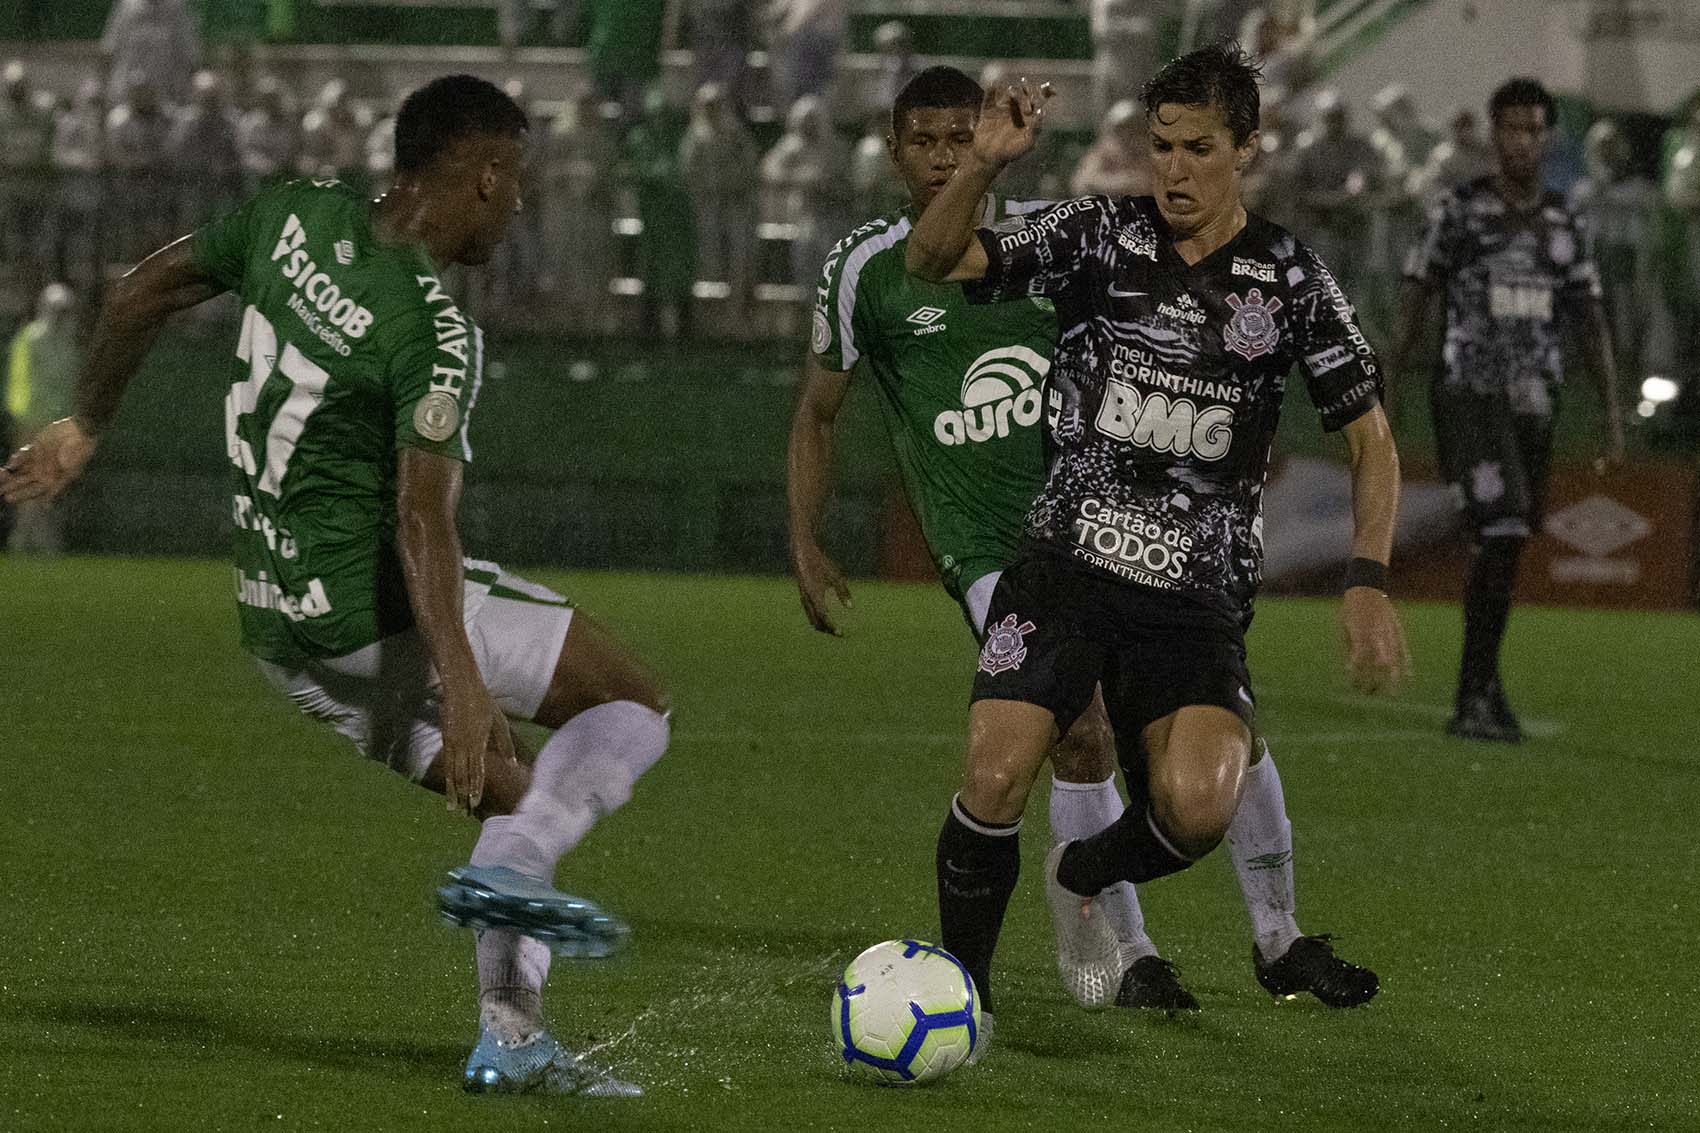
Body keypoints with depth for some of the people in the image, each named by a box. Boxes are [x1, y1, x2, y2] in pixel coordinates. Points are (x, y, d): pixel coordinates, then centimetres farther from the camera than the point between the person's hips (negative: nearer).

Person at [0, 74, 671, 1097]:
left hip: (277, 628, 8)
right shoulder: (437, 332, -20)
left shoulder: (298, 216, 2)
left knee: (516, 801, 18)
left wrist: (87, 425, 27)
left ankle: (512, 1041, 12)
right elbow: (422, 516, -26)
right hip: (372, 606, -8)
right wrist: (461, 686, -31)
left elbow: (142, 294, 12)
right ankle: (511, 874, -19)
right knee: (637, 704, -2)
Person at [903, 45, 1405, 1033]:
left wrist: (1370, 582, -5)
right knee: (995, 782, -18)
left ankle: (1085, 878, 14)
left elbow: (1371, 438, 7)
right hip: (1067, 564, 0)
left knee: (1197, 809, -21)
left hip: (1198, 594, 0)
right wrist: (984, 163, -20)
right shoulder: (1099, 236, 3)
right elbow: (932, 261, -3)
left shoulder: (1289, 278, 2)